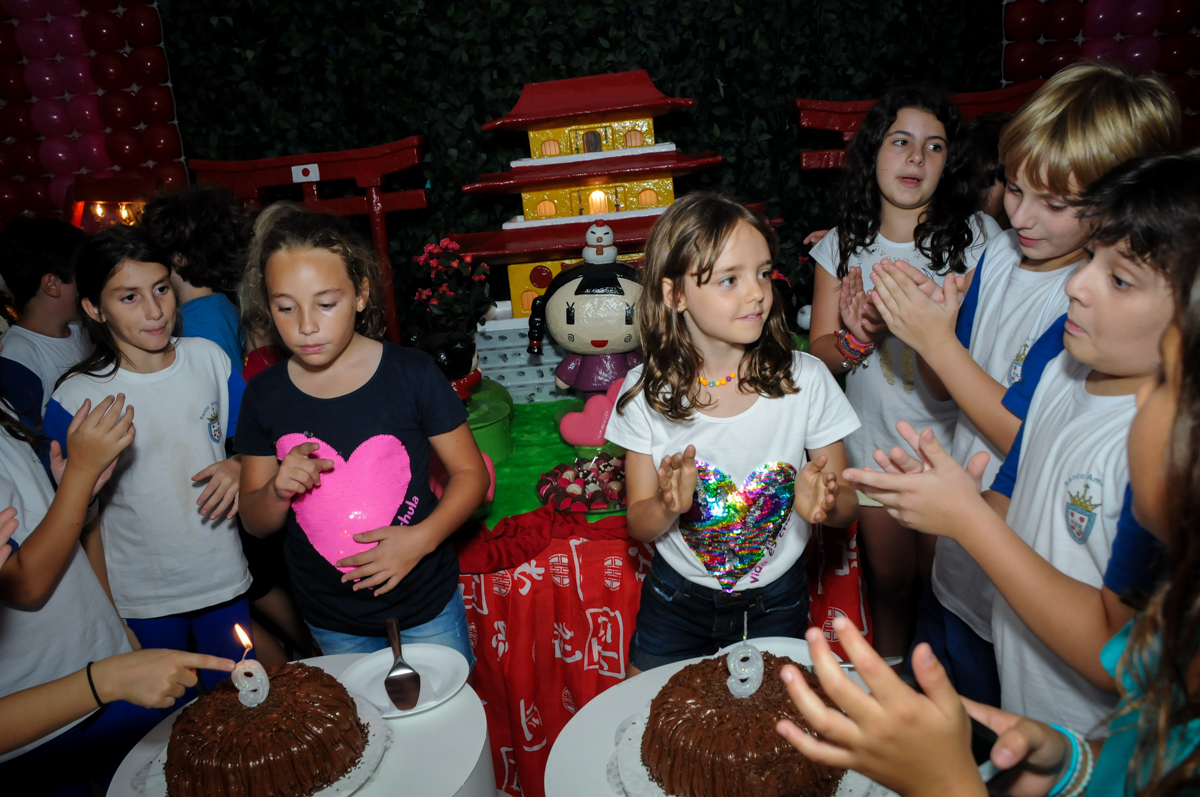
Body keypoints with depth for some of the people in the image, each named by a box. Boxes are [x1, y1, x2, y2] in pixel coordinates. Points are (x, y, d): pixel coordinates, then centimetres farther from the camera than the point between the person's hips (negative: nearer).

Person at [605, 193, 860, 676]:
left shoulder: (805, 380, -17)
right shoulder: (645, 392, -16)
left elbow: (847, 506, -8)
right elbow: (639, 525, -8)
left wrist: (822, 504, -31)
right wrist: (670, 506, -31)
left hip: (775, 602, 0)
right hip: (677, 596, 0)